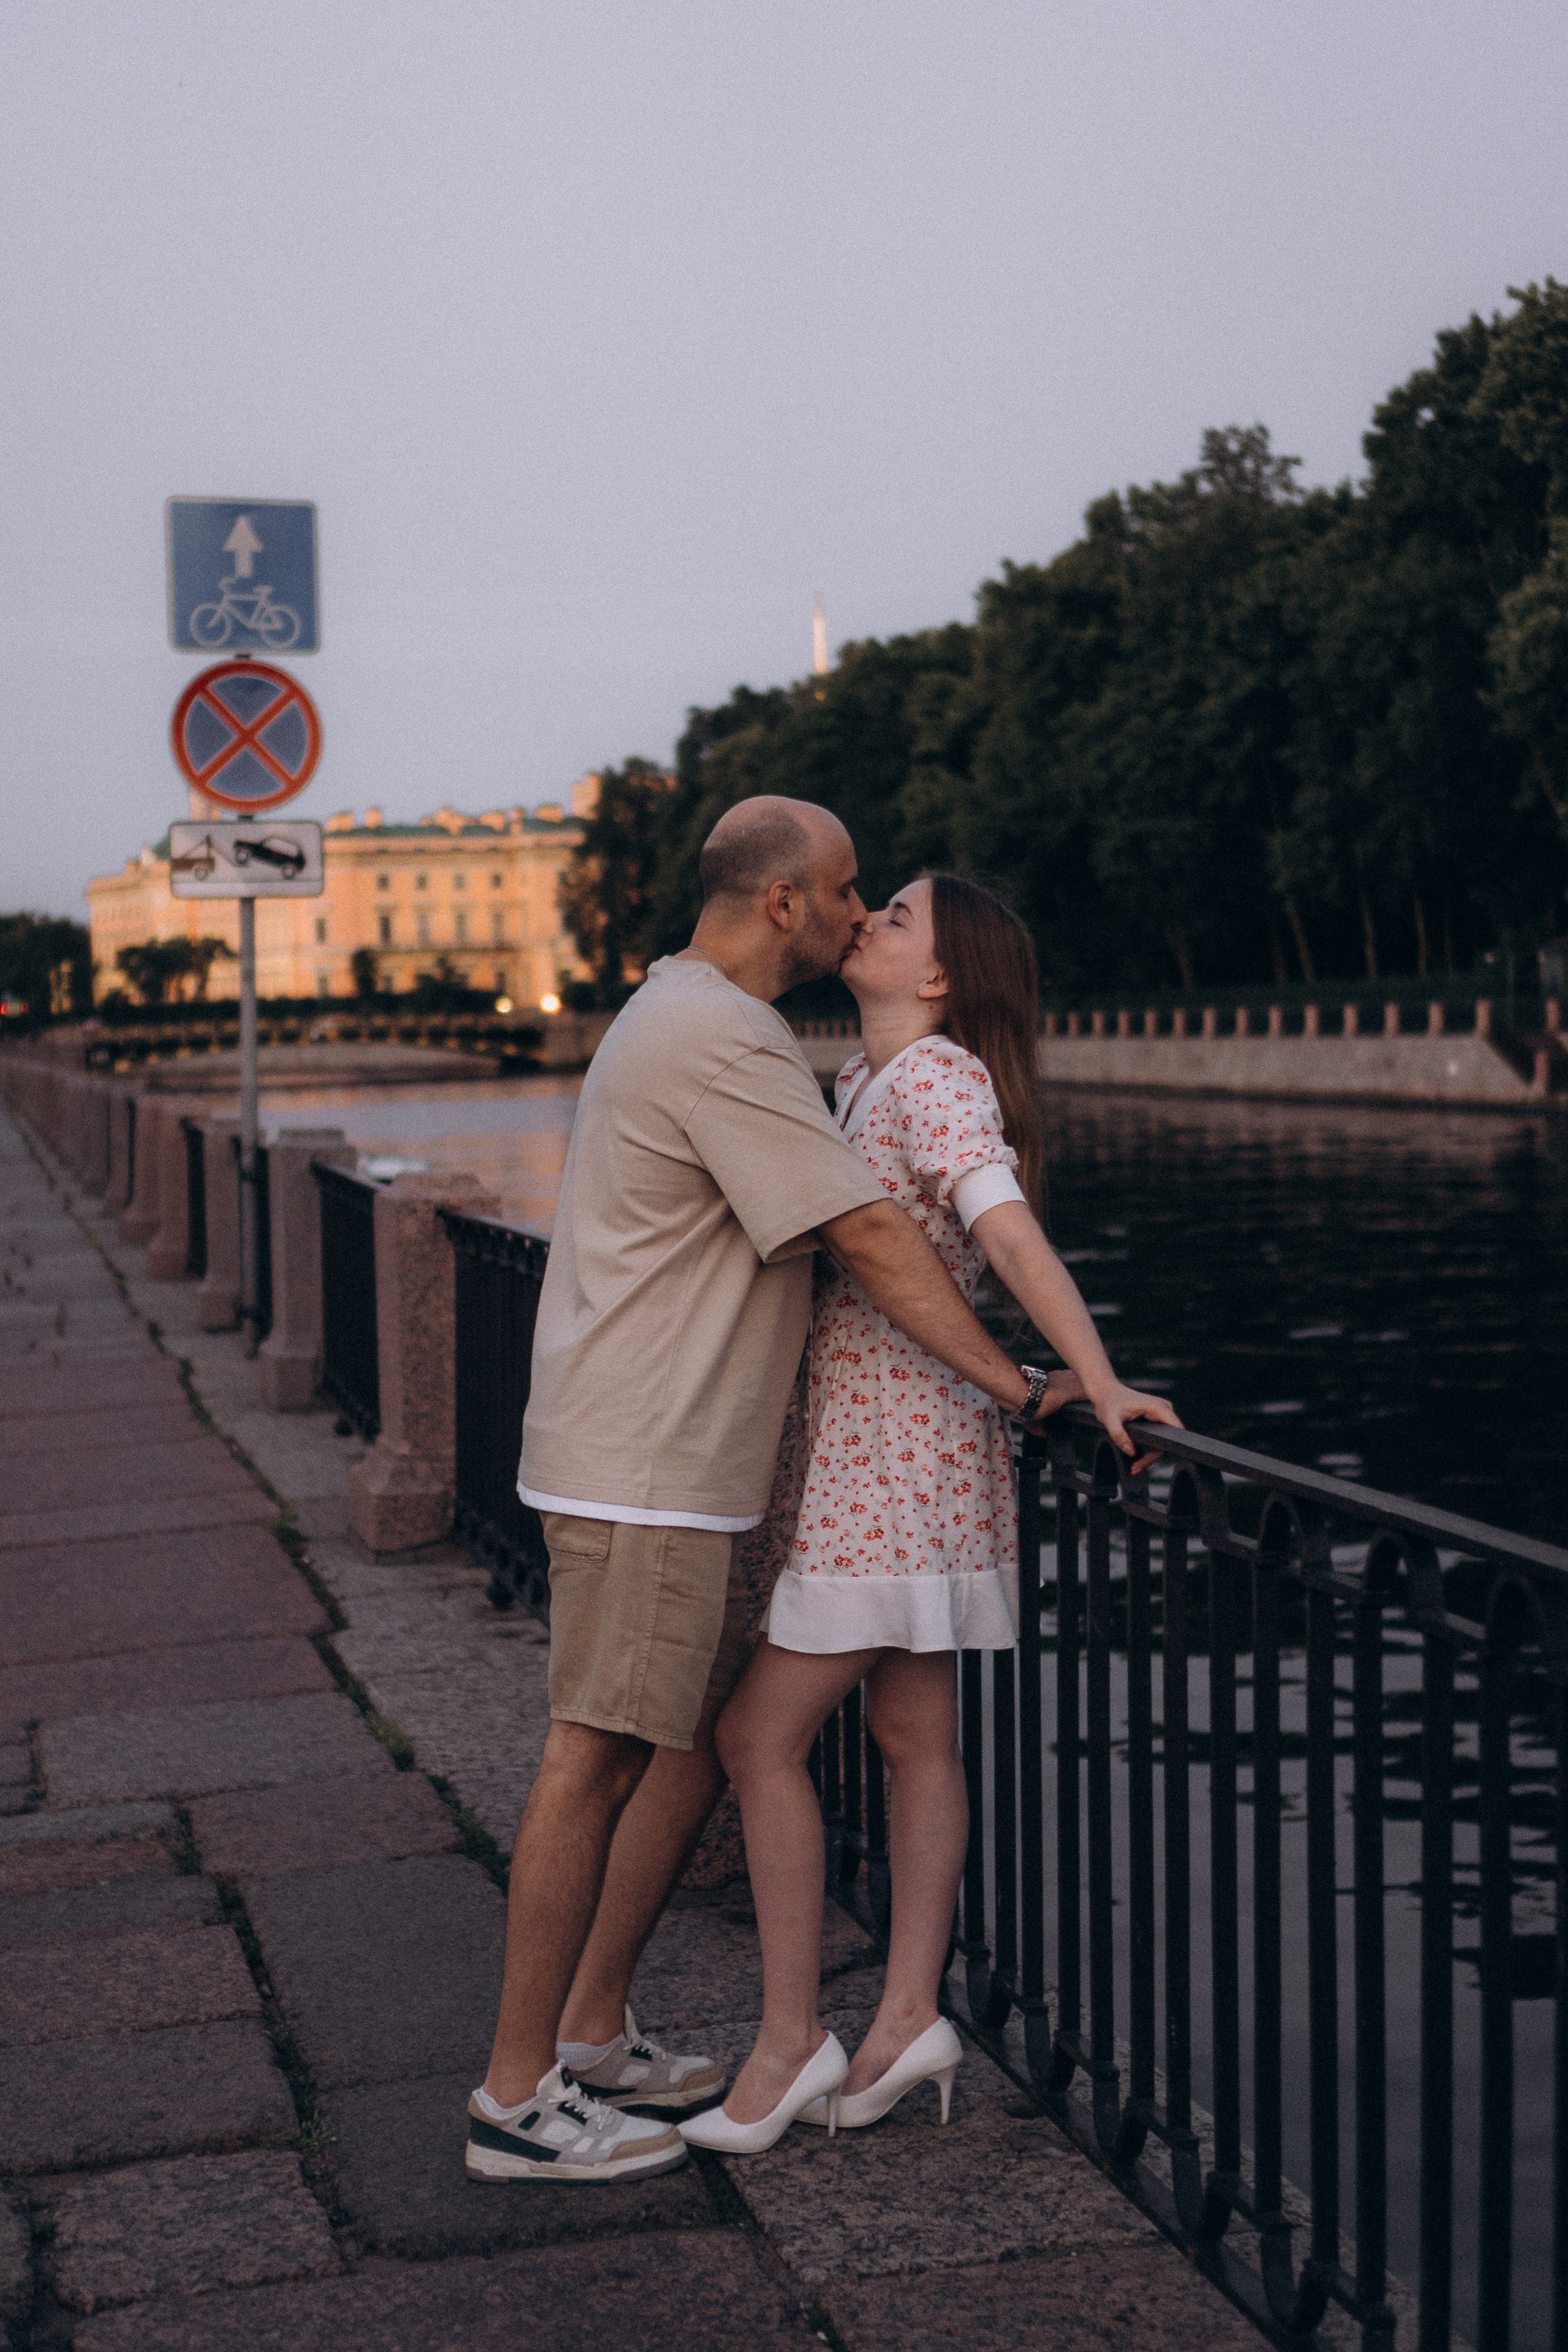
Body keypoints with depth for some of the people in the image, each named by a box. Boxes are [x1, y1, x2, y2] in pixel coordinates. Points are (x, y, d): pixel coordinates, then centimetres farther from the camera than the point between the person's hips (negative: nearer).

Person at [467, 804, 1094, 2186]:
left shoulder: (678, 1014, 19)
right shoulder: (726, 1043, -16)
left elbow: (815, 1227, 25)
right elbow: (870, 1238, -18)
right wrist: (1011, 1384, -12)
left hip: (677, 1462, 11)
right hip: (642, 1465, -11)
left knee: (713, 1732, 14)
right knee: (599, 1757, -6)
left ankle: (591, 2035, 23)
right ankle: (517, 2099, 2)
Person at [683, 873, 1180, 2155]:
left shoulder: (935, 1077, -16)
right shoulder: (864, 1079, 14)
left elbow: (1010, 1230, -28)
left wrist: (1096, 1382, -35)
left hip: (888, 1456, -10)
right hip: (871, 1444, 10)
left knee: (761, 1735, -4)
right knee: (914, 1738, 10)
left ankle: (791, 2037, 4)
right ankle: (908, 2017, 16)